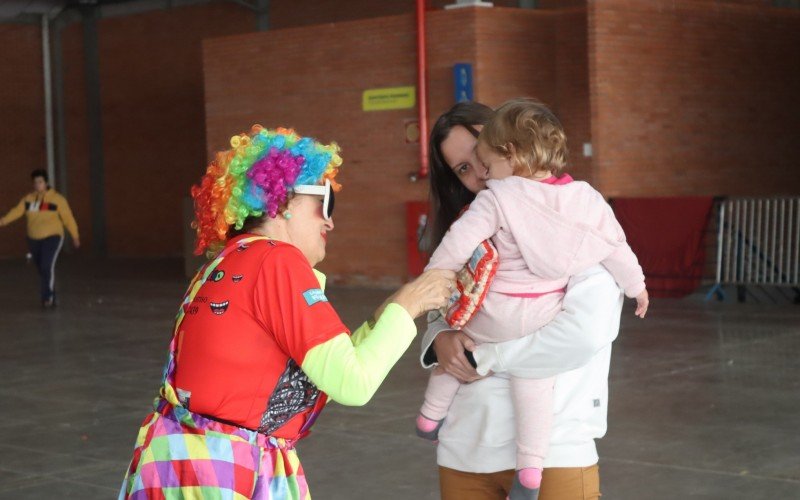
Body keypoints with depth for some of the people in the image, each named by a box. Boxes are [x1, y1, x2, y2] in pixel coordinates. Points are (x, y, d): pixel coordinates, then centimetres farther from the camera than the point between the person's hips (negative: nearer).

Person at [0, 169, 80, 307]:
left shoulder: (57, 199, -6)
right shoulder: (28, 199, 6)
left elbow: (68, 218, -2)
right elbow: (17, 211, -5)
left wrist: (75, 236, 0)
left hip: (52, 238, -5)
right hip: (34, 240, 5)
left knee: (47, 267, -21)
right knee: (41, 270, 11)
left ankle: (47, 298, -17)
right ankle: (51, 299, 25)